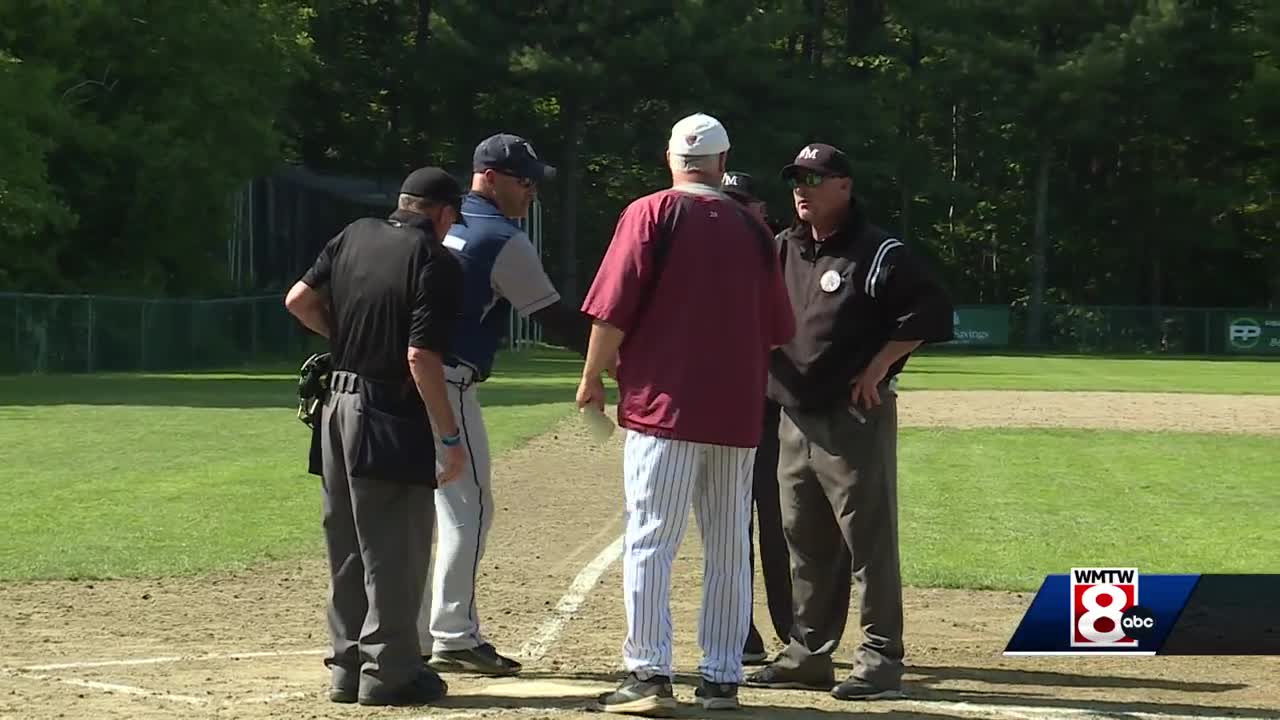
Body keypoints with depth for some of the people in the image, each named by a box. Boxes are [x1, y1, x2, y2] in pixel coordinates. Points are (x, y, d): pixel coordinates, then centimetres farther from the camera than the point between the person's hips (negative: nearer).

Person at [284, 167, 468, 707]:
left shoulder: (355, 235, 8)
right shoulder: (436, 262, -11)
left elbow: (299, 301, 8)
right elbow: (421, 357, -18)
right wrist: (450, 436, -13)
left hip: (338, 407, 7)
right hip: (391, 418, -7)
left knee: (347, 547, 14)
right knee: (396, 549, 1)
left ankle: (347, 667, 20)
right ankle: (388, 672, 4)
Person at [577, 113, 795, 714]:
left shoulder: (651, 214, -4)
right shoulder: (752, 229, 9)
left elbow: (613, 309, -9)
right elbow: (778, 330, 14)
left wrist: (593, 377, 3)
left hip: (665, 403, -4)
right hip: (738, 412, 4)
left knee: (650, 541, -4)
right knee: (729, 548, 10)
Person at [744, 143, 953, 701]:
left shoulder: (879, 254, -9)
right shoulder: (782, 250, 13)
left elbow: (931, 311, -14)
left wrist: (879, 366, -16)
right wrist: (766, 371, 7)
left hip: (856, 419, -8)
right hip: (795, 418, 8)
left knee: (870, 542, -5)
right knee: (805, 543, 13)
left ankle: (881, 659, -1)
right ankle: (808, 653, 22)